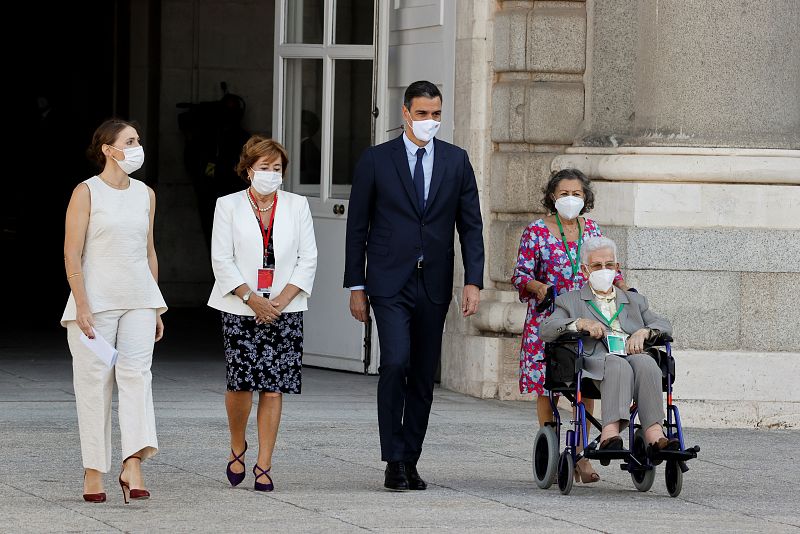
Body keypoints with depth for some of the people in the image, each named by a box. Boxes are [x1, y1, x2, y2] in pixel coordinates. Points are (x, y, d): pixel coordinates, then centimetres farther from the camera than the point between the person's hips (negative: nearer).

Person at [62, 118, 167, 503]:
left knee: (137, 375, -12)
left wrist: (155, 309, 17)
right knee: (94, 382, -1)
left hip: (138, 299, 4)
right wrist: (82, 306, -15)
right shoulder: (87, 193, -3)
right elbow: (72, 255, -7)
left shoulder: (145, 195, 13)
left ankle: (133, 466, -20)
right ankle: (93, 473, 5)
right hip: (95, 300, -4)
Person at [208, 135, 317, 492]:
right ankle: (237, 448, 19)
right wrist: (252, 299, -12)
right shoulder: (229, 206, 4)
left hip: (284, 310, 1)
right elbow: (222, 260, -2)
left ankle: (264, 466, 2)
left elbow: (308, 259, 6)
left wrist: (281, 300, -7)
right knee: (241, 383, -8)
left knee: (273, 388, -3)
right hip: (240, 311, -1)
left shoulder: (297, 206, 9)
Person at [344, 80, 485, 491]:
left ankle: (410, 460, 13)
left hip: (433, 285, 3)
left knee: (424, 376, 5)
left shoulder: (456, 161, 8)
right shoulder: (376, 160, 1)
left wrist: (473, 281, -3)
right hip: (390, 283, -3)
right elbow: (357, 227, 3)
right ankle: (394, 461, -12)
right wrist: (356, 286, 0)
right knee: (396, 363, -17)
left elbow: (470, 225, 8)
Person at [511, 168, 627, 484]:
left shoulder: (592, 230, 12)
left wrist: (622, 286, -1)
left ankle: (581, 456, 4)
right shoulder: (536, 232, -1)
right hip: (547, 320, -3)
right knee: (546, 387, -3)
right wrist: (538, 286, -22)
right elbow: (520, 274, -3)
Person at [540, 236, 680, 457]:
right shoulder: (570, 301, 24)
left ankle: (654, 436, -51)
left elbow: (664, 326, 21)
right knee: (618, 365, -38)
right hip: (596, 361, -2)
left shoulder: (635, 301, 33)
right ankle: (610, 432, -57)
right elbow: (546, 330, 7)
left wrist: (643, 332, -2)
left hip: (633, 356, 3)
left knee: (645, 362, -35)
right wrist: (580, 323, -11)